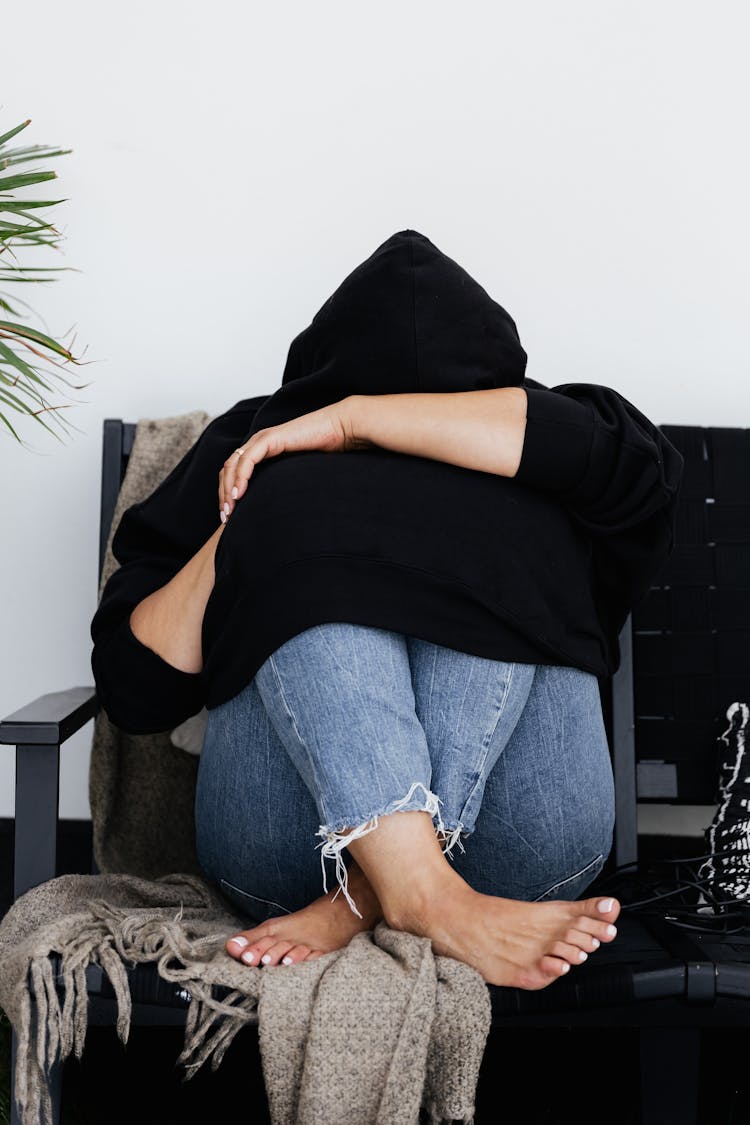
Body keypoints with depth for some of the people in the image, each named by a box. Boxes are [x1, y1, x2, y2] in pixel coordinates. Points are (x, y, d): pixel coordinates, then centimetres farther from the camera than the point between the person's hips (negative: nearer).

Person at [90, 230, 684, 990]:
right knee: (304, 516, -21)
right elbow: (134, 691, 5)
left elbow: (633, 464, -18)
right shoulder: (255, 453, 11)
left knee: (506, 515, -20)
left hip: (504, 839, 0)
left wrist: (353, 419, -15)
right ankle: (425, 898, -38)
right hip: (289, 837, 0)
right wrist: (239, 533, -9)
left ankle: (359, 902, -28)